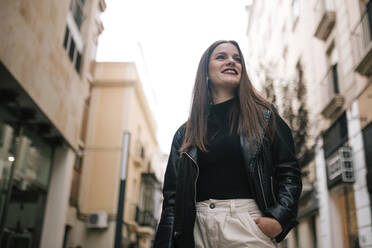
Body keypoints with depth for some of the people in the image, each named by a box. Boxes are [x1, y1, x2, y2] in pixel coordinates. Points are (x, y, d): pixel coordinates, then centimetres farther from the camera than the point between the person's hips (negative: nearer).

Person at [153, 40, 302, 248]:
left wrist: (279, 218, -11)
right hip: (199, 226, 2)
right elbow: (172, 193, 10)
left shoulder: (264, 116, 7)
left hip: (248, 222, -2)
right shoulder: (186, 134, 12)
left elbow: (289, 171, 3)